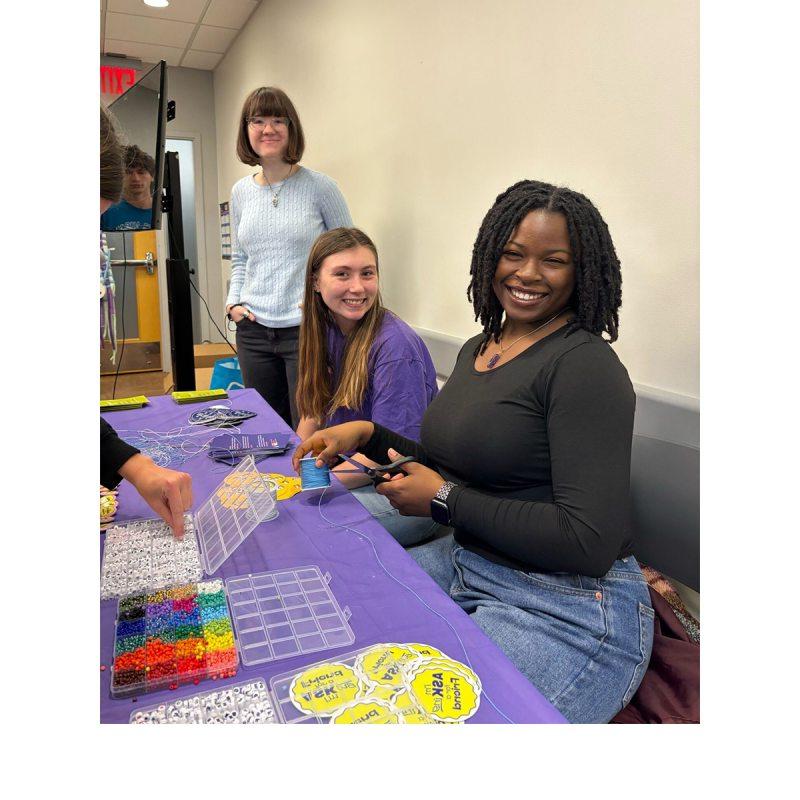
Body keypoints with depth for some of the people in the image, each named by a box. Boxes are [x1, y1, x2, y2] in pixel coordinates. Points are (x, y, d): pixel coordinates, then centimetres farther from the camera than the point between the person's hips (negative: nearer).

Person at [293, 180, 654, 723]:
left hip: (568, 611, -7)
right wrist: (367, 435, 1)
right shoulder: (476, 350, 8)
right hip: (465, 563, 8)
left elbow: (589, 544, -23)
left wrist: (444, 501, -17)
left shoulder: (587, 366, -18)